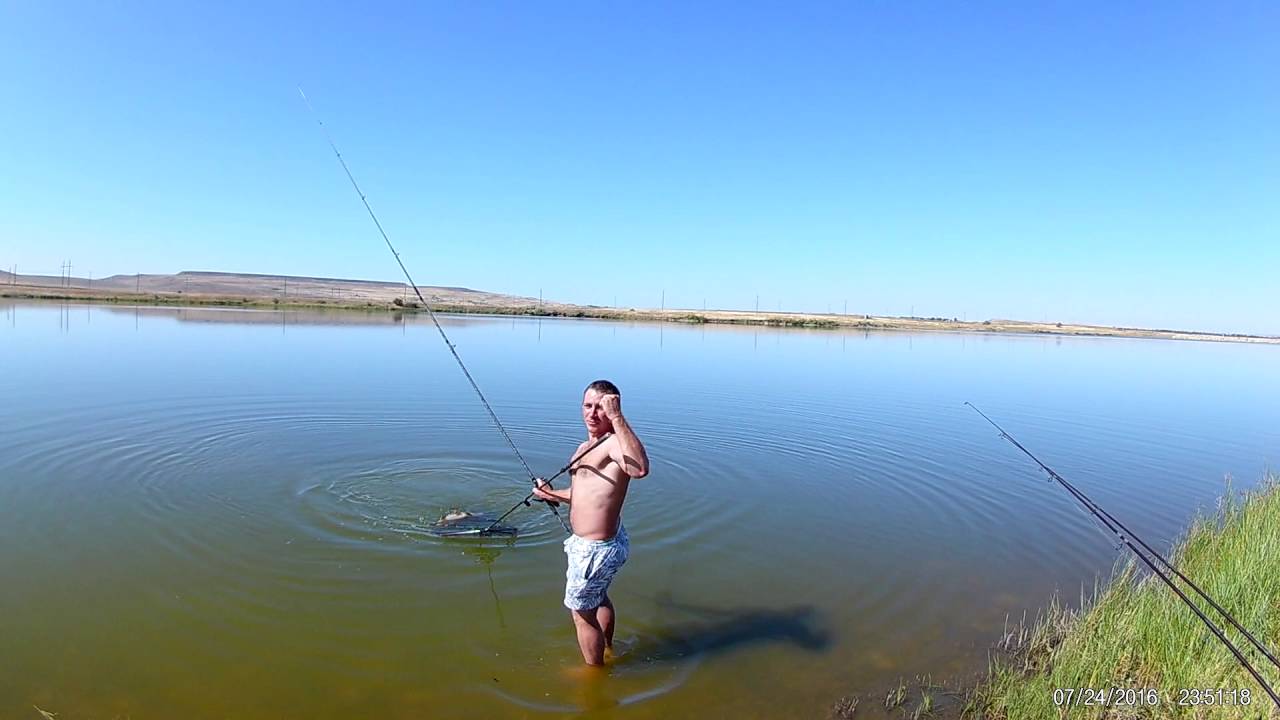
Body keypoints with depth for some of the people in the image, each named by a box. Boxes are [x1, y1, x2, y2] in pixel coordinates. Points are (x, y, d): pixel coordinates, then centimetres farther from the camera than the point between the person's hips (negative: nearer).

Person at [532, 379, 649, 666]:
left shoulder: (615, 443, -25)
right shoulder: (585, 447, 7)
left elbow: (640, 468, -49)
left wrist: (617, 418, -50)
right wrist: (551, 495, 29)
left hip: (594, 549, -10)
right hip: (596, 542, 10)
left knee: (582, 612, 11)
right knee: (599, 597, 32)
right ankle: (607, 649, 56)